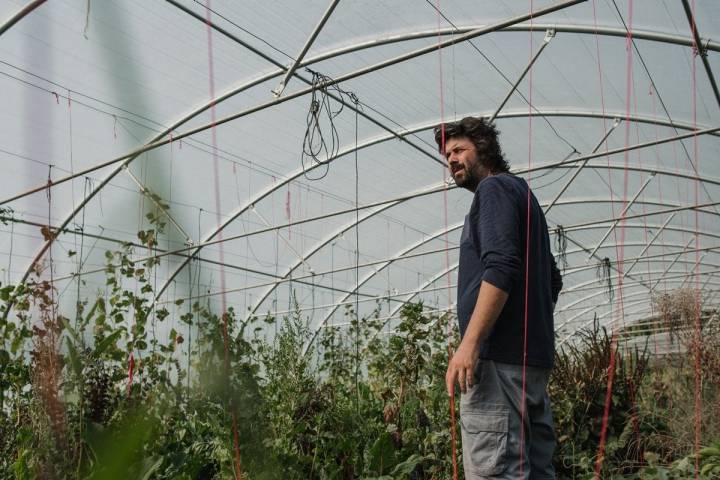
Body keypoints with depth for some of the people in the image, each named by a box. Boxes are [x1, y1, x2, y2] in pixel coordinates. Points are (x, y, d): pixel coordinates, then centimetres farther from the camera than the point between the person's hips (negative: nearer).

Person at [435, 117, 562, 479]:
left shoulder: (495, 188, -2)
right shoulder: (522, 194, 27)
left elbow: (500, 269, -18)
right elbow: (553, 281, 28)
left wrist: (470, 343, -22)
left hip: (500, 358, -10)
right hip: (533, 358, 10)